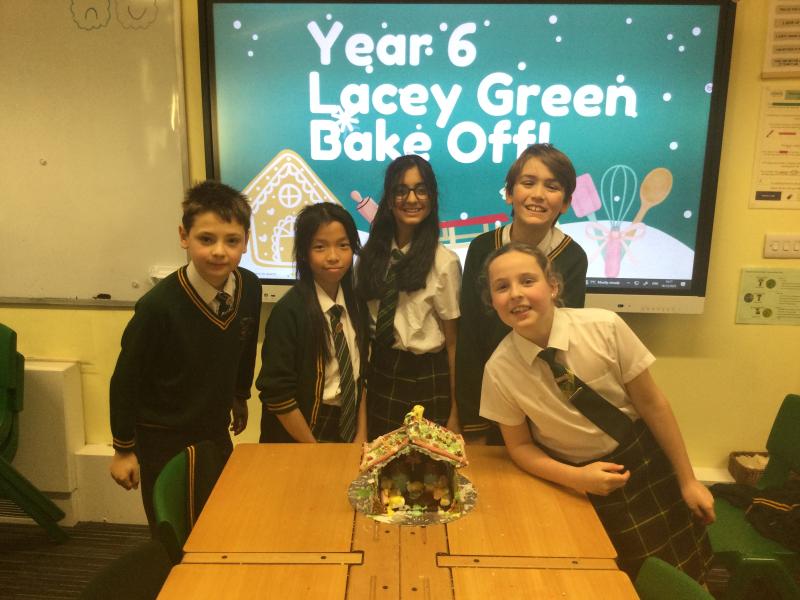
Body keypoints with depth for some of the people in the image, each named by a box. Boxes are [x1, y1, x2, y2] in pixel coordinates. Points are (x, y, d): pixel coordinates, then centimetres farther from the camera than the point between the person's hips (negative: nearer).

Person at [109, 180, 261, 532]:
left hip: (216, 434, 5)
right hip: (163, 441, -4)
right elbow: (125, 380, -14)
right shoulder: (158, 305, -26)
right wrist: (124, 450, -6)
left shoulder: (250, 289, -12)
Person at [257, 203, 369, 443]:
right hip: (297, 440, -5)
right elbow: (276, 394, -19)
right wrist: (314, 450, -14)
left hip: (348, 431, 5)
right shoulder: (289, 312, -20)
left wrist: (362, 436, 0)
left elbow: (360, 375, 6)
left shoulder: (356, 305, -2)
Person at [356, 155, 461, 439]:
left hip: (427, 377, -4)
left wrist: (455, 408, -5)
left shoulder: (444, 261, -10)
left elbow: (452, 340, -7)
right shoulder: (371, 254, 4)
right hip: (378, 373, 4)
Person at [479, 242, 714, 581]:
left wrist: (687, 480, -4)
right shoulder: (499, 370, -19)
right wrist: (576, 478, -22)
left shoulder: (605, 328, -21)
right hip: (581, 488, 0)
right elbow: (520, 446, -6)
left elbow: (652, 403, -10)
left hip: (645, 465, 0)